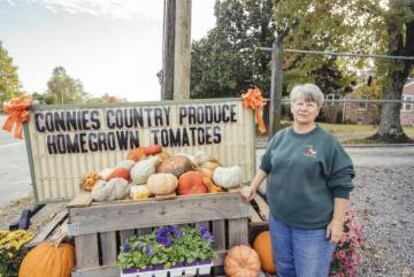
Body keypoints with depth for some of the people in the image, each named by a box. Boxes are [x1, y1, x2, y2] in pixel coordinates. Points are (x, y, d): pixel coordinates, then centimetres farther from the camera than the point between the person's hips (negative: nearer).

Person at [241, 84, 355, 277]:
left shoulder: (327, 141, -11)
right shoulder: (280, 137, 2)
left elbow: (341, 185, -10)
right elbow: (266, 165, 16)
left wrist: (337, 221, -11)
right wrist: (253, 187, 13)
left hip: (313, 225, -4)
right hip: (278, 218, 4)